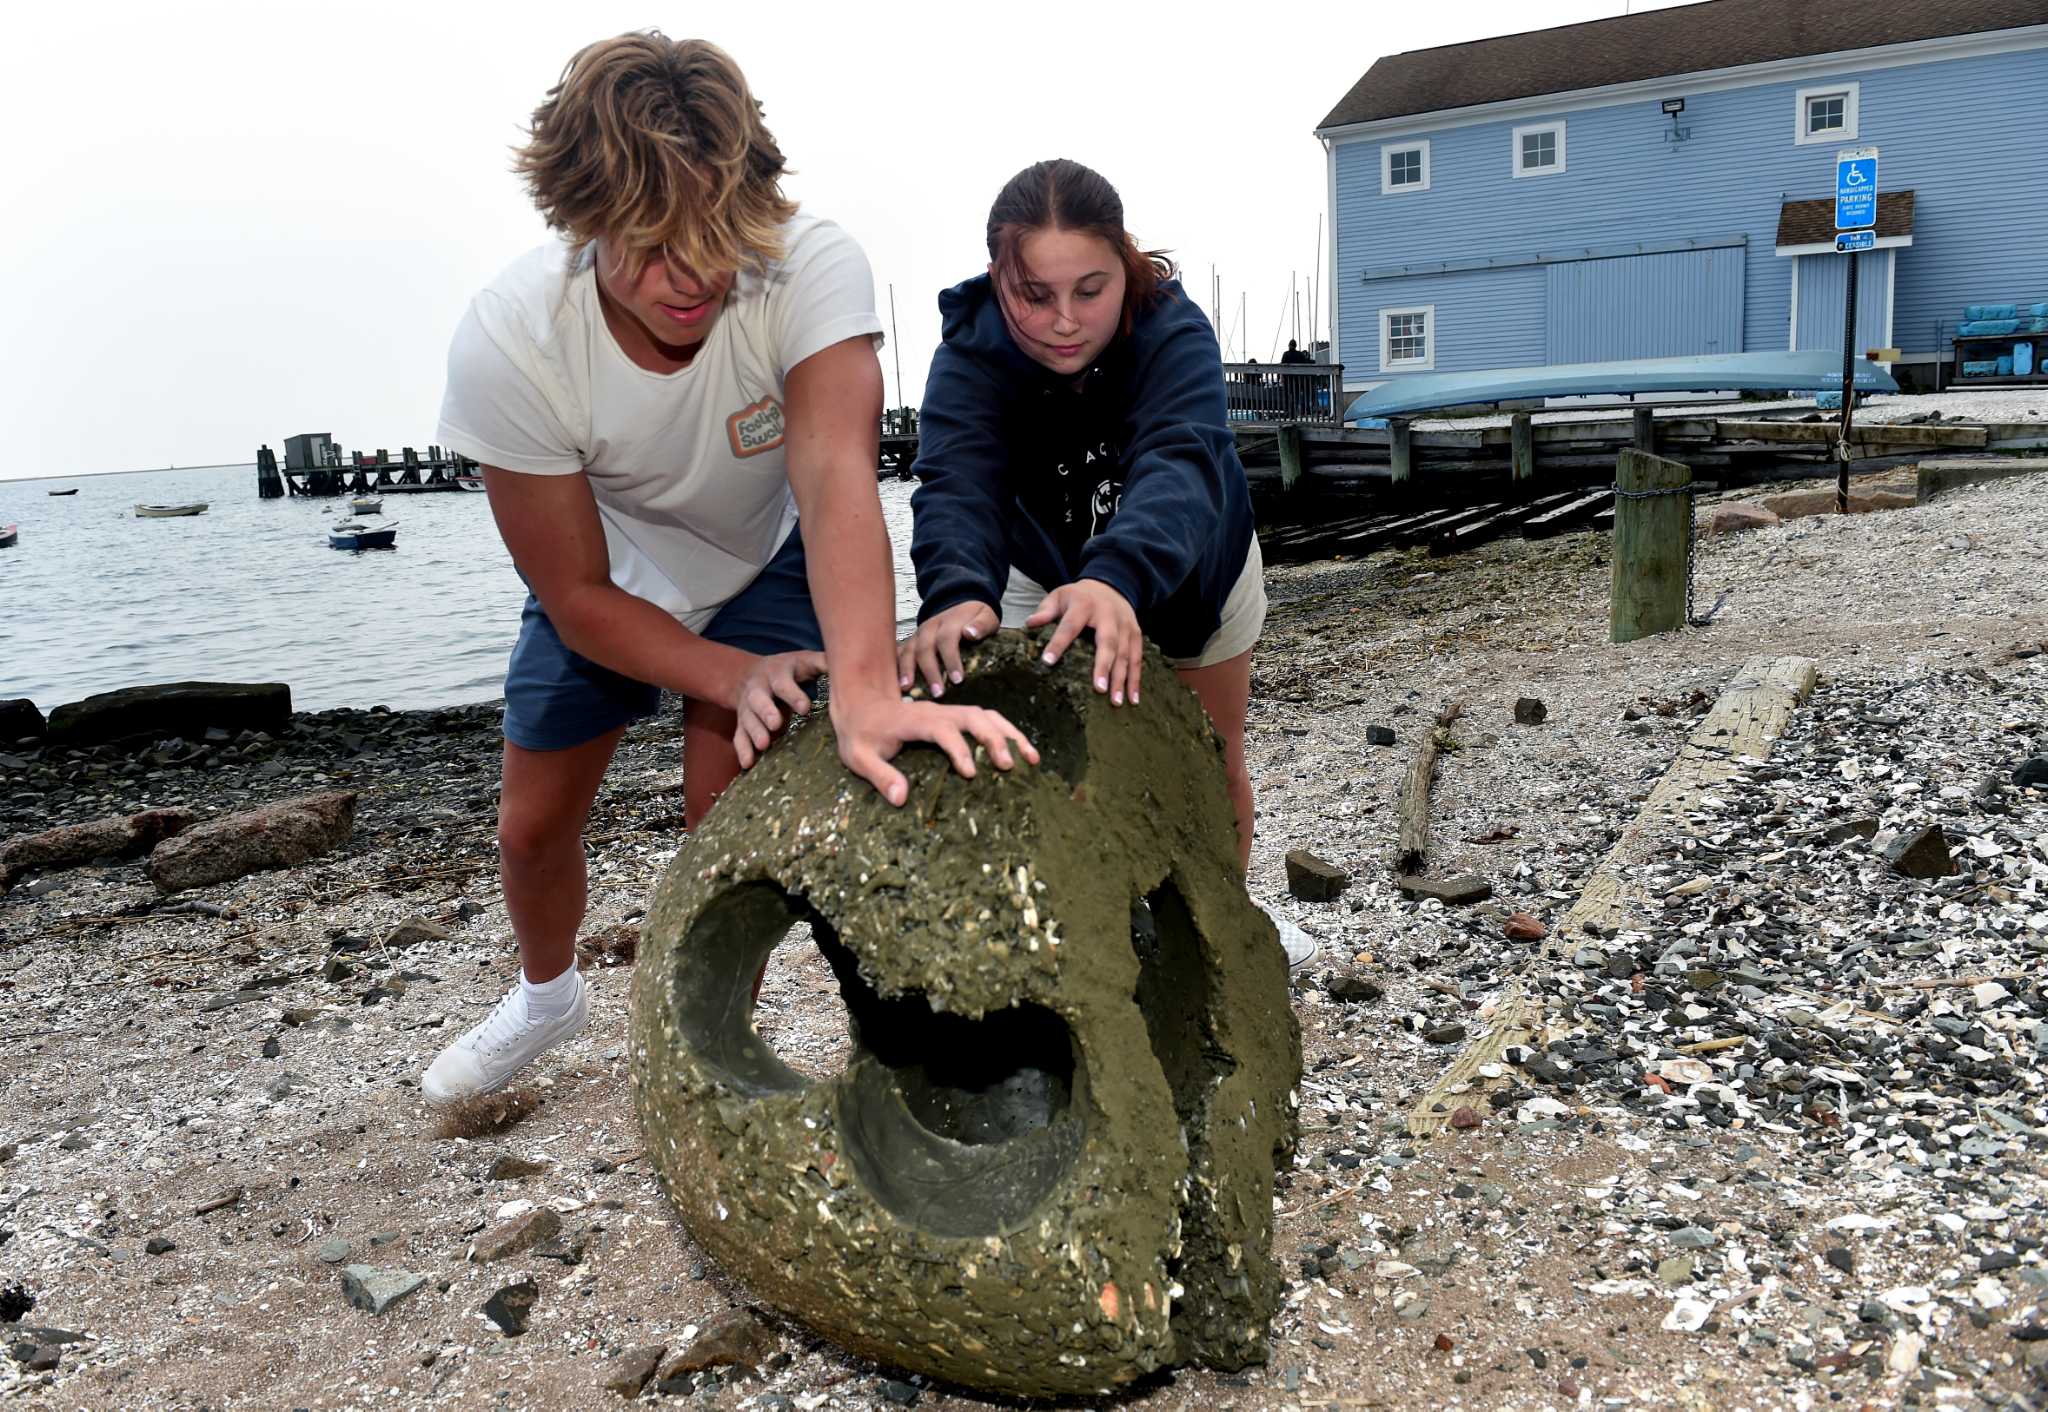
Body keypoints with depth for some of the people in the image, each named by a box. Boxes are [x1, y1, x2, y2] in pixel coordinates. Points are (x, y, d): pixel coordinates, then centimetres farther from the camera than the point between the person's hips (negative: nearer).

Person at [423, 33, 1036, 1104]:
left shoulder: (812, 268, -37)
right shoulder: (504, 345, -33)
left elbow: (836, 477, -52)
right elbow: (577, 596, -24)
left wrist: (865, 694, -68)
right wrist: (740, 679, -38)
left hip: (767, 561, -1)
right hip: (606, 577, 2)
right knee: (533, 823, 10)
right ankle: (546, 996, 45)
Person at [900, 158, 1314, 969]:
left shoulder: (1173, 331, -35)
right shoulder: (970, 354, -31)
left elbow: (1179, 464, -53)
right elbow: (956, 482, -47)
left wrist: (1120, 579, -74)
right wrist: (956, 593, -70)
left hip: (1189, 562, 0)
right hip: (1046, 569, 1)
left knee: (1213, 762, 13)